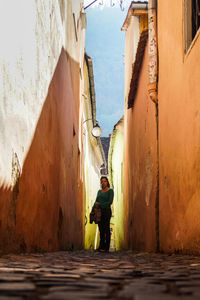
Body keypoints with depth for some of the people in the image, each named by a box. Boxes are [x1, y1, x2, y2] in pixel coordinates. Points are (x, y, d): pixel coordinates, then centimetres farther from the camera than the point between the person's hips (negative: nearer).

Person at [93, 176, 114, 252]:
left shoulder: (110, 191, -3)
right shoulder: (99, 191, 16)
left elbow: (110, 202, -12)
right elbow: (96, 202, 17)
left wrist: (100, 204, -11)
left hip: (106, 211, -6)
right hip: (99, 212, 6)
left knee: (106, 229, -4)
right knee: (101, 230, 7)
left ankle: (106, 247, -2)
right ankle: (101, 246, 12)